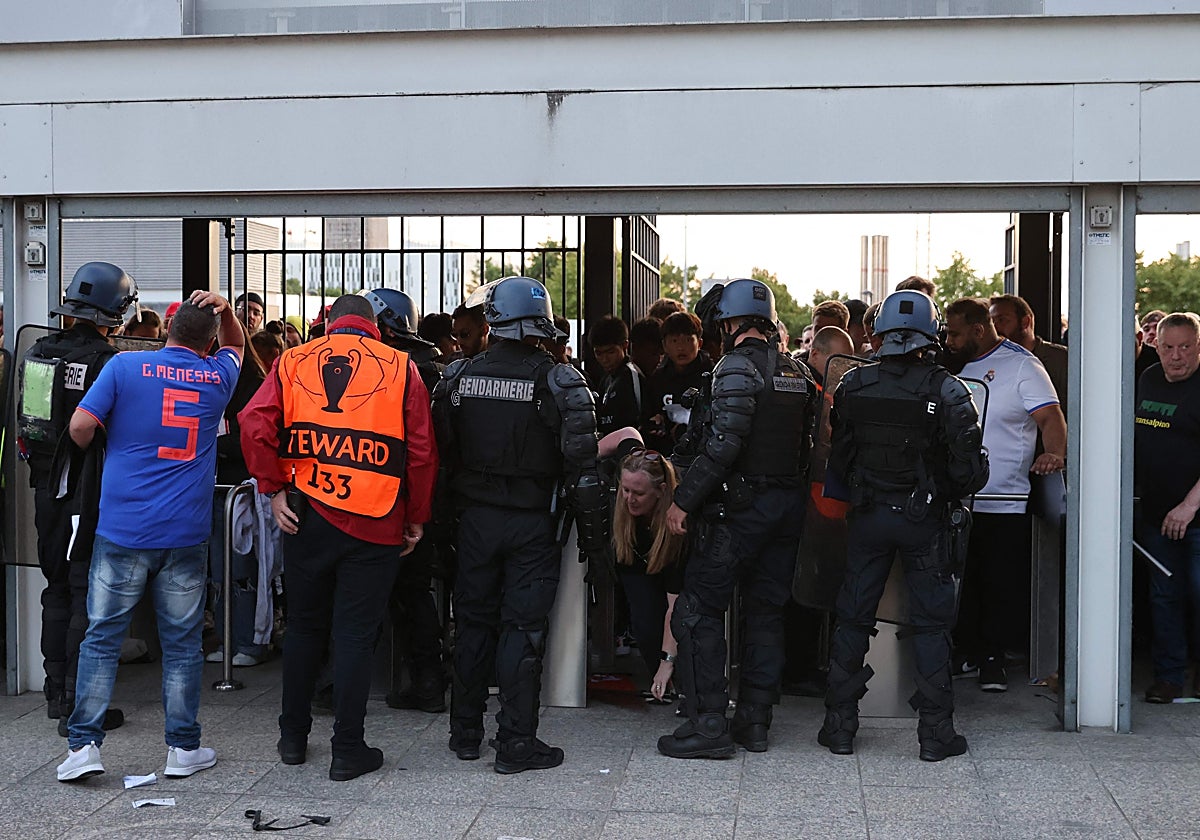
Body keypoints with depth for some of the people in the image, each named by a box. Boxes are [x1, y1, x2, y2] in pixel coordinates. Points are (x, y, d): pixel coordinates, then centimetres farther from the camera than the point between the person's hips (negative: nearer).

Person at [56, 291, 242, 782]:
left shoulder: (125, 367, -1)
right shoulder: (217, 376, 7)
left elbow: (81, 425, -6)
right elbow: (236, 345, 29)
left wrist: (94, 451, 16)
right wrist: (225, 310, 10)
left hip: (122, 528, -1)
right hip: (187, 534, 1)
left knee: (102, 636, 6)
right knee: (182, 642, 8)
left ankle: (83, 745, 6)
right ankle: (183, 747, 13)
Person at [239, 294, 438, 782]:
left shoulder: (293, 362, 6)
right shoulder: (401, 368, 1)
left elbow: (255, 426, -7)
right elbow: (422, 452, -2)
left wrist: (273, 489, 0)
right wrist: (416, 518, 7)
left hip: (307, 516, 2)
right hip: (374, 522, -2)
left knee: (304, 627, 16)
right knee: (356, 635, 4)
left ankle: (293, 737, 27)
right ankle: (348, 751, 8)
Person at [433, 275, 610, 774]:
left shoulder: (458, 377, -1)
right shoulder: (560, 383, -10)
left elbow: (442, 451, 4)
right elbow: (581, 464, -12)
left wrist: (450, 509, 15)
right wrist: (593, 531, -4)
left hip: (476, 517, 3)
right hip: (532, 522, -3)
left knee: (473, 621, 13)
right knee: (522, 627, 1)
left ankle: (465, 733, 21)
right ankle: (515, 742, 4)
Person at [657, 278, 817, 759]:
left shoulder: (738, 367, -13)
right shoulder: (798, 372, 12)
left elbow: (723, 444, -21)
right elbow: (806, 442, 13)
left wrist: (684, 499, -18)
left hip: (741, 506, -8)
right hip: (788, 504, 8)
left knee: (699, 610, -2)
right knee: (766, 611, 13)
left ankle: (708, 724, -4)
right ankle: (755, 722, 18)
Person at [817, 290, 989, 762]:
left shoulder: (853, 386, -4)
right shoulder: (947, 391, -12)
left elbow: (838, 461, 2)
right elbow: (971, 470, -12)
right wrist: (950, 492, 8)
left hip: (868, 515, 2)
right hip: (926, 521, -2)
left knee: (853, 619, 10)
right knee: (931, 624, 7)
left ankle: (839, 727, 14)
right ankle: (935, 732, 10)